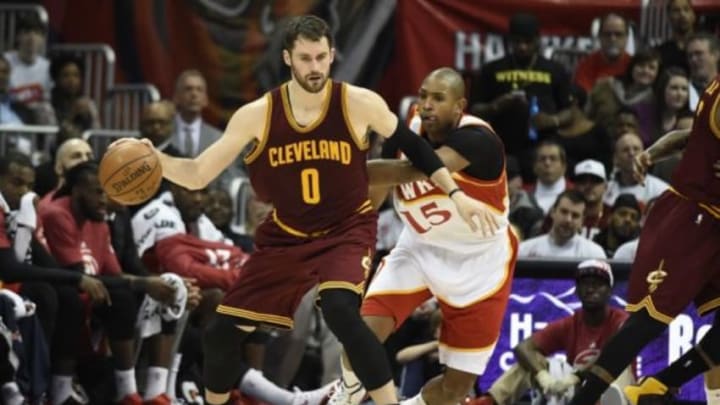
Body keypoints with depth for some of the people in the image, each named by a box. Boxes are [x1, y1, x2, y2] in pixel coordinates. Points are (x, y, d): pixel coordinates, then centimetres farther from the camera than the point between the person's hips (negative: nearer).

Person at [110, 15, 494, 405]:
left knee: (340, 310, -34)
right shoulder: (257, 115, -12)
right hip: (286, 236, 3)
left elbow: (411, 145, 3)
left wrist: (456, 195, 0)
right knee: (221, 332, 2)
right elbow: (197, 175, -9)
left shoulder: (360, 104, -15)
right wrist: (152, 158, -27)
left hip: (346, 230, -3)